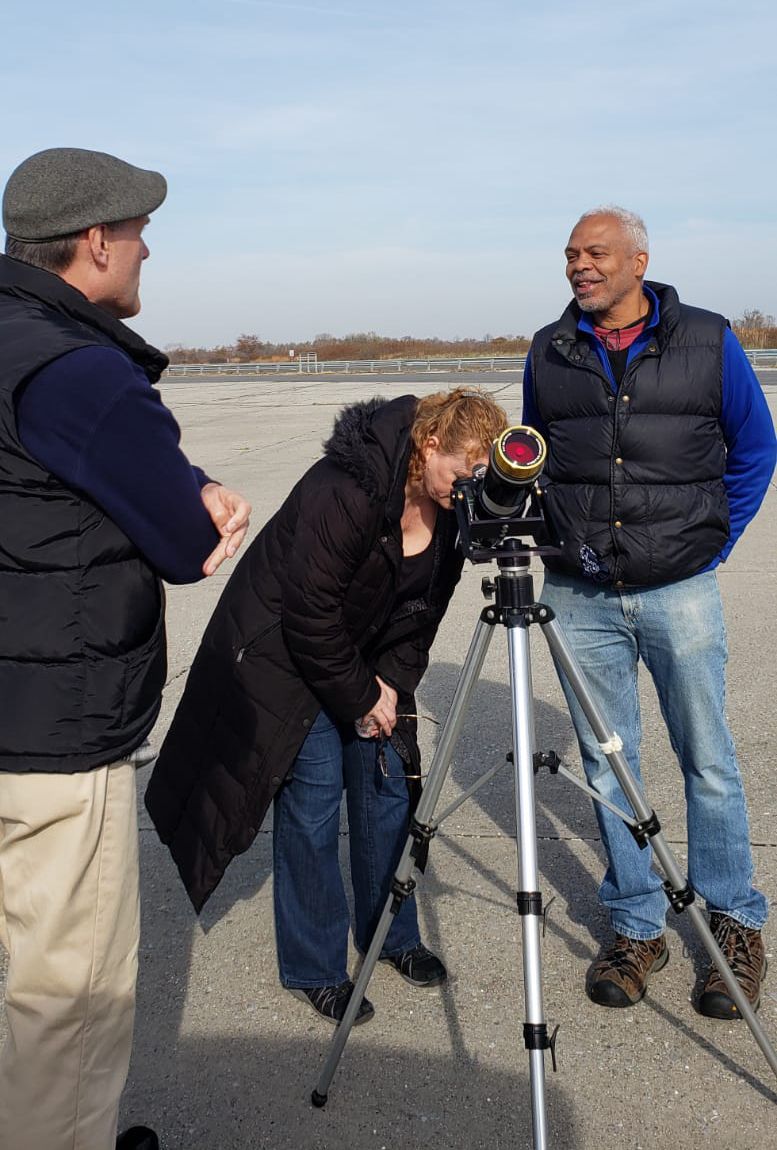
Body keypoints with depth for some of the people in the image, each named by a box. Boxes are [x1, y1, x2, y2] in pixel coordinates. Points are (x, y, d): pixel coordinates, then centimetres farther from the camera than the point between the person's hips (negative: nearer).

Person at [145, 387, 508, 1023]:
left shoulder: (453, 510, -8)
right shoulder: (343, 493, -32)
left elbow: (424, 610, 2)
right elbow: (309, 614, -28)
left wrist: (391, 683, -9)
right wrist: (361, 697, -17)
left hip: (367, 658, 7)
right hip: (284, 653, -7)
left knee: (387, 783, 7)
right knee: (313, 796, -7)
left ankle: (392, 935, 26)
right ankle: (313, 969, 9)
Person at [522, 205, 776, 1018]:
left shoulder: (707, 342, 1)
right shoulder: (547, 354, 7)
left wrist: (712, 544, 3)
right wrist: (556, 537, 8)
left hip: (678, 589, -2)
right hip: (578, 594, 2)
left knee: (707, 761, 5)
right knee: (606, 765, 8)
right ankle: (636, 927, 23)